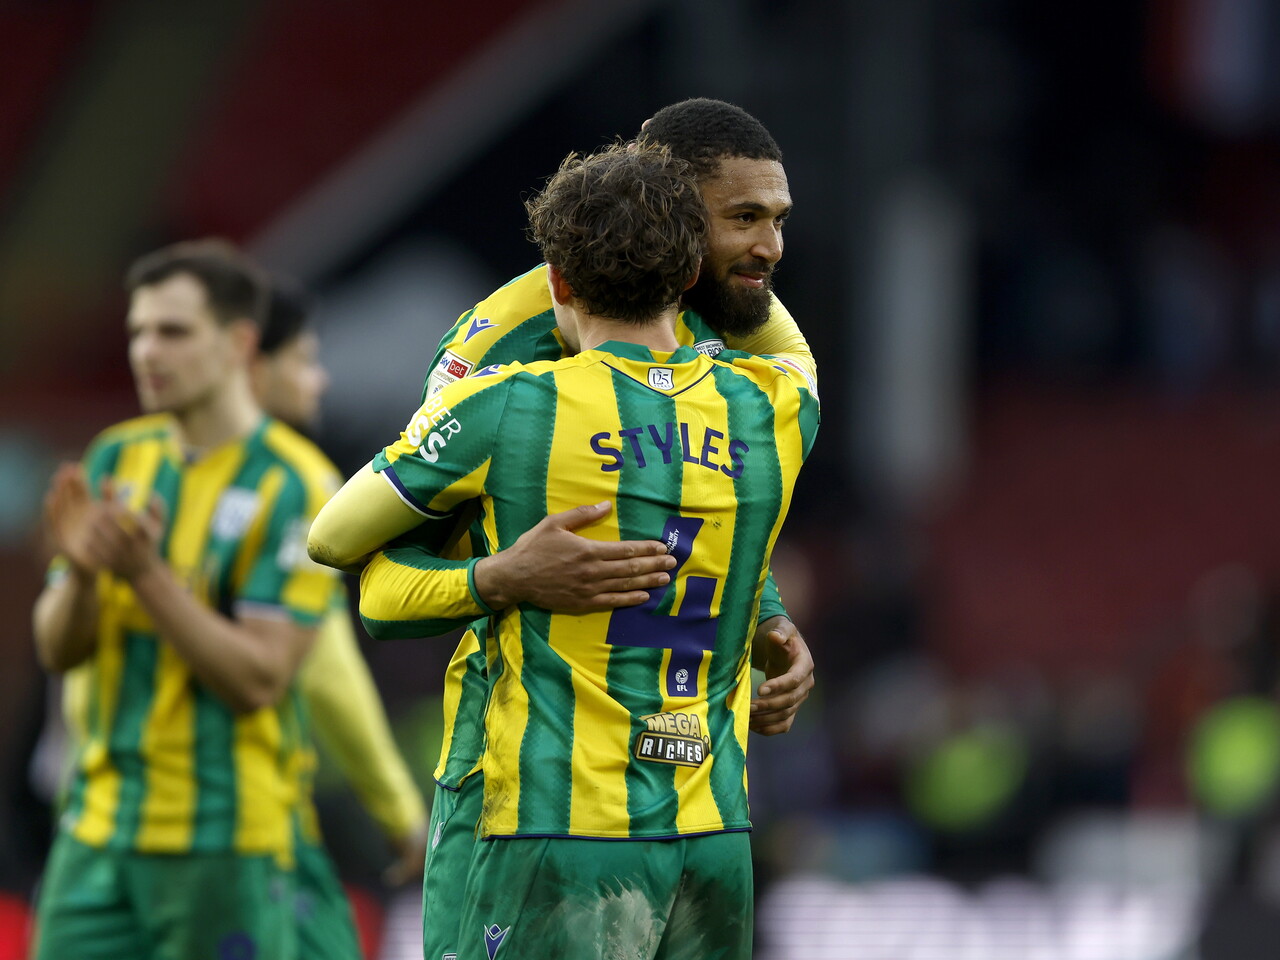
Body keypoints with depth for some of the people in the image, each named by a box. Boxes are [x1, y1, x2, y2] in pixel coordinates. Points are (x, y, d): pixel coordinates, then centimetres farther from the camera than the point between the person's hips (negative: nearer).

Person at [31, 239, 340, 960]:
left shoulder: (297, 487, -9)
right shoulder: (119, 458, 9)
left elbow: (258, 679, -16)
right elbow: (57, 650, 8)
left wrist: (146, 572, -24)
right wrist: (83, 570, -13)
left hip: (225, 840, -6)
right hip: (101, 827, 6)